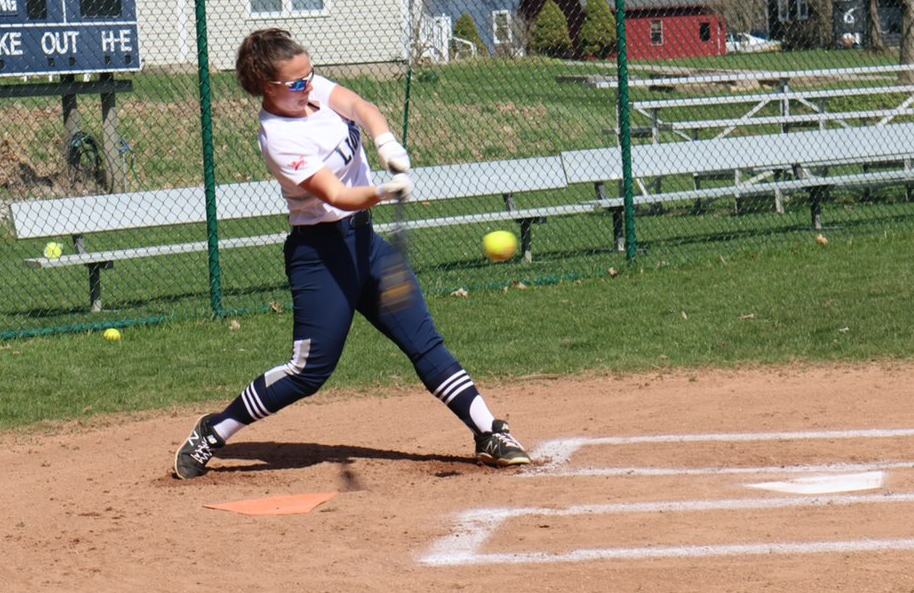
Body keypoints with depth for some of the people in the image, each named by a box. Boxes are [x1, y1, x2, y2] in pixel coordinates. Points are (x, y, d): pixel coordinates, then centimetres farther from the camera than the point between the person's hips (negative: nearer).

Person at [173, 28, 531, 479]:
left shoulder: (312, 88, 2)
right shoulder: (279, 138, -20)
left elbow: (360, 108, -10)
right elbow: (335, 196, -28)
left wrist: (386, 143, -31)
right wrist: (383, 193, -46)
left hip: (363, 239, 8)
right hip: (320, 251, -8)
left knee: (424, 340, 3)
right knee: (311, 370, -7)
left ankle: (490, 434, 3)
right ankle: (213, 432, 6)